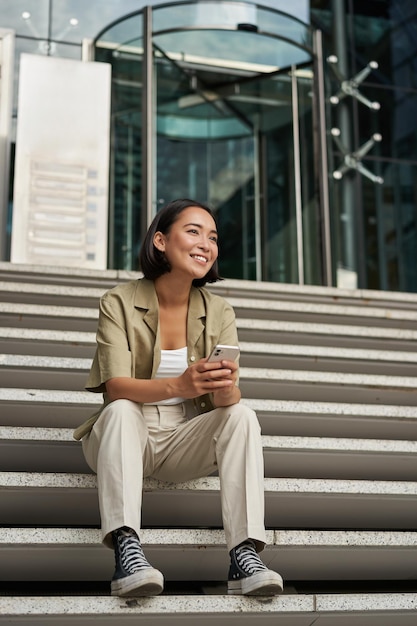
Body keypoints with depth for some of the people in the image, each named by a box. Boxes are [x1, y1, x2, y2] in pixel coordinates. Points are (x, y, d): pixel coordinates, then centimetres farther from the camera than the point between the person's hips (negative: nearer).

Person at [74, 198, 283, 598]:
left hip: (183, 442, 3)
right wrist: (177, 387, -41)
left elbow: (227, 398, -11)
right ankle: (126, 550, -44)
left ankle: (245, 555, -34)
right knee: (121, 411, -33)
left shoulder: (218, 312, 0)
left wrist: (225, 388, -37)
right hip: (124, 438, -2)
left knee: (242, 416, -23)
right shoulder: (119, 303, -9)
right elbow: (115, 386, -22)